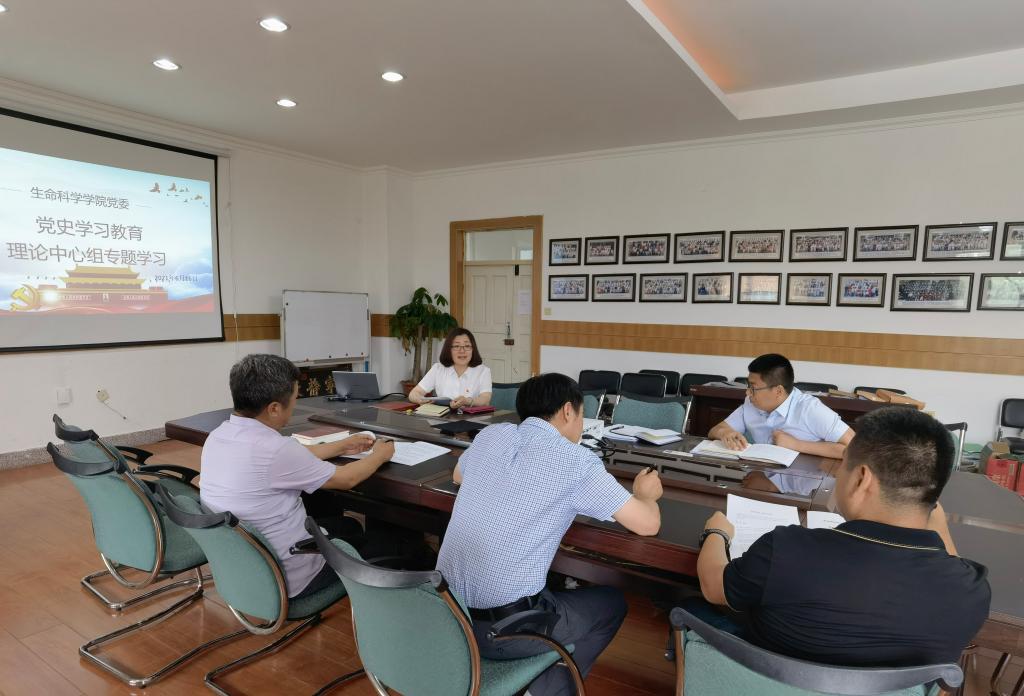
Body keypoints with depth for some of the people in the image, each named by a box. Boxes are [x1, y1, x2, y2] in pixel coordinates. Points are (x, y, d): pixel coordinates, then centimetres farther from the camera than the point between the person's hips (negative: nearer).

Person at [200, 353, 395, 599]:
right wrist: (379, 455, 4)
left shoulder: (219, 435, -5)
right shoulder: (275, 448, -30)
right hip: (283, 578, -7)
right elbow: (345, 480, -14)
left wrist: (342, 446, 18)